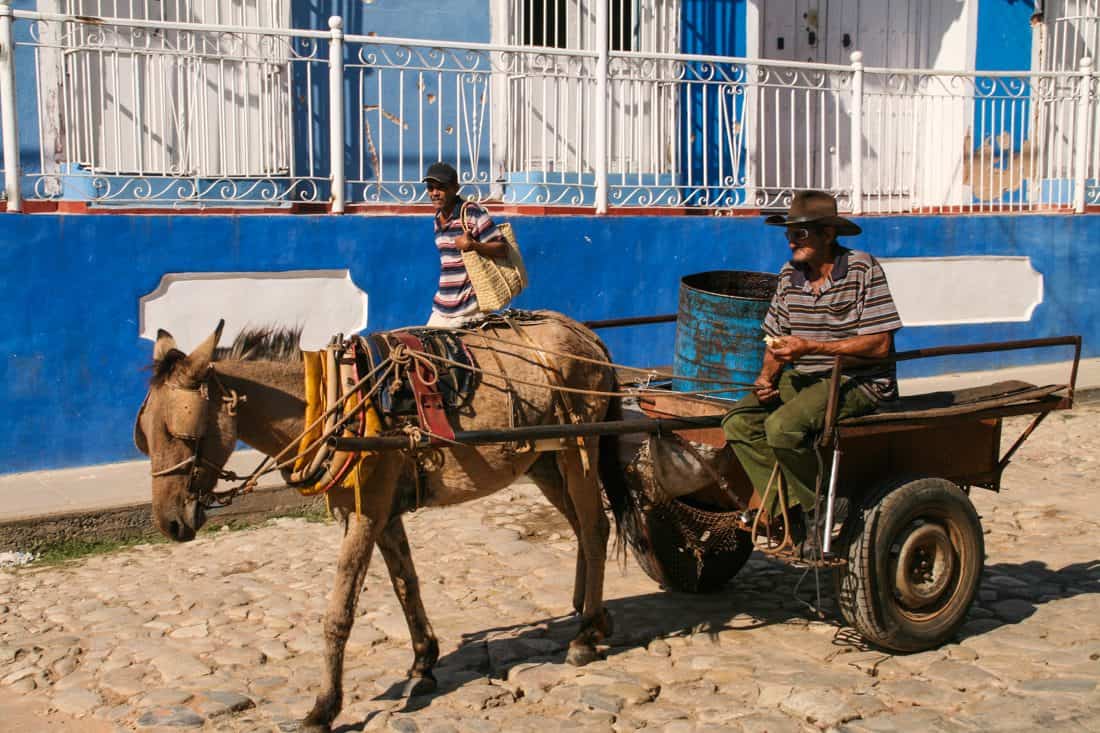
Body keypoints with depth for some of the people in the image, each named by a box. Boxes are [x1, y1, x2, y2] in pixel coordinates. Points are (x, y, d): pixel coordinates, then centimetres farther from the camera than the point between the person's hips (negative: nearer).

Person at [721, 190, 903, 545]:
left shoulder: (863, 269, -10)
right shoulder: (790, 274, 9)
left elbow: (880, 344, -16)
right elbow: (777, 339, 16)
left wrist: (811, 347, -23)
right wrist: (766, 376, -5)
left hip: (859, 381, -7)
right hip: (803, 379, 7)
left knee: (783, 426, -29)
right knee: (738, 421, -12)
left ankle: (820, 515, -9)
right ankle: (784, 510, -12)